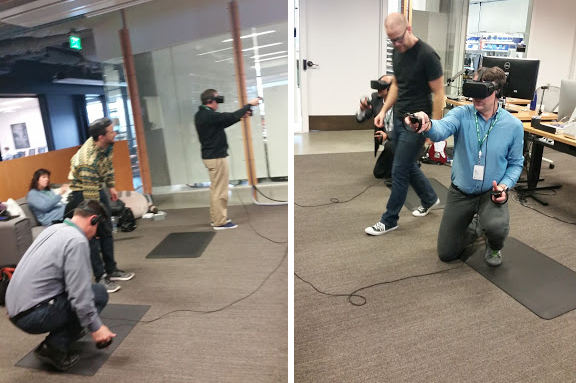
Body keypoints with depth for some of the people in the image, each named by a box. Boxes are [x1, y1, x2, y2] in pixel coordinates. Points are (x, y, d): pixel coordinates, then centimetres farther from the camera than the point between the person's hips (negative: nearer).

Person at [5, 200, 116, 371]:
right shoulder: (77, 240, -18)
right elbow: (79, 293, -21)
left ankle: (68, 330, 24)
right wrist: (96, 327, -10)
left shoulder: (54, 229, 10)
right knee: (99, 294, -1)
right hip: (34, 315, -9)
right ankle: (54, 348, -4)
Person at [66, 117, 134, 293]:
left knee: (107, 231, 13)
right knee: (93, 235, -5)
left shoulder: (107, 145, -12)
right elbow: (90, 196, -31)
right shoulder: (89, 160, -35)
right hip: (82, 192, -8)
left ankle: (111, 270, 25)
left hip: (97, 188, 8)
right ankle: (100, 278, 4)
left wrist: (112, 186, 14)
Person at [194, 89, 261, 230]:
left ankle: (216, 218, 26)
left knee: (215, 188, 17)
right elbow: (231, 116, -19)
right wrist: (249, 104, -9)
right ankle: (220, 222, 4)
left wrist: (241, 117, 8)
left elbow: (224, 122, 15)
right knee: (220, 190, -3)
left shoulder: (200, 115, 10)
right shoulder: (210, 115, -20)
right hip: (217, 157, -10)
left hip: (209, 156, 10)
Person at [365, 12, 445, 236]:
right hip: (399, 118, 8)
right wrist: (384, 111, 8)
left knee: (399, 171, -3)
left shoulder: (427, 55, -19)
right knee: (409, 166, 18)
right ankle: (430, 199, 42)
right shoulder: (396, 52, 5)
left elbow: (438, 93, -15)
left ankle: (389, 220, 11)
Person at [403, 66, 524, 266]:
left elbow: (516, 163, 3)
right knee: (446, 254, 8)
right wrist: (427, 124, -62)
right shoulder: (462, 114, -14)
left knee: (496, 227, -35)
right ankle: (476, 227, 41)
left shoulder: (514, 125, -10)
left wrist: (505, 186, -17)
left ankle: (494, 247, 6)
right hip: (460, 192, 1)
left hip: (491, 193, 0)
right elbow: (442, 128, -38)